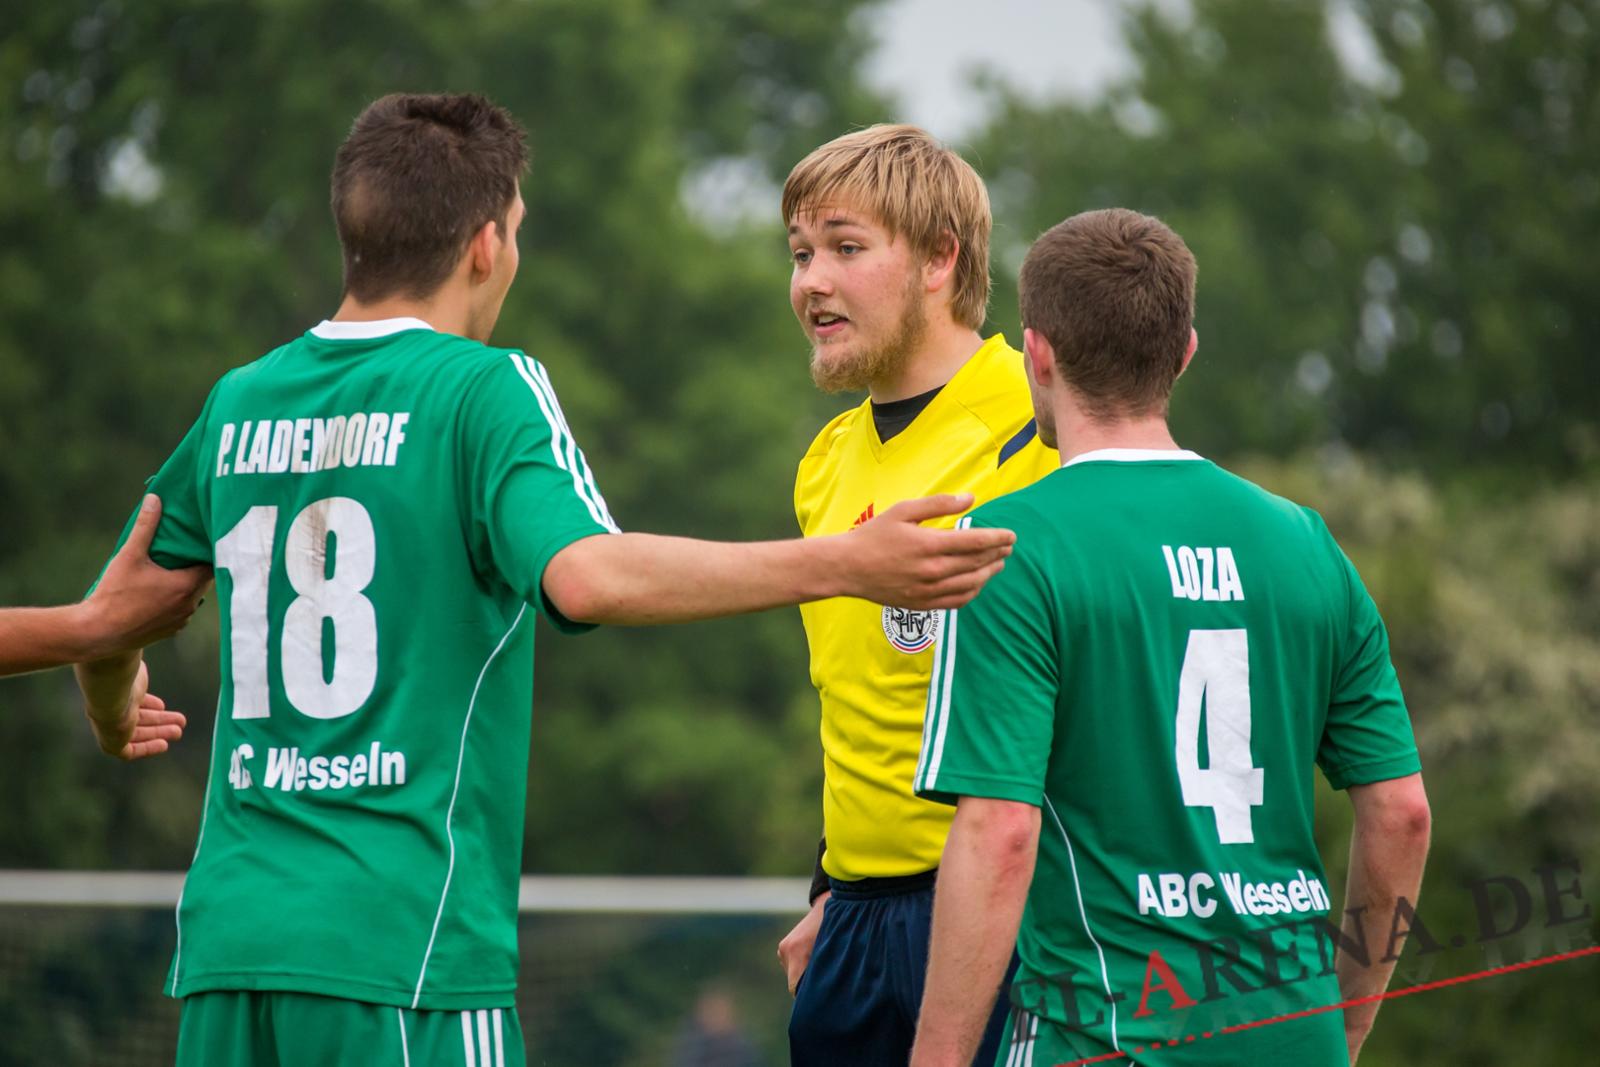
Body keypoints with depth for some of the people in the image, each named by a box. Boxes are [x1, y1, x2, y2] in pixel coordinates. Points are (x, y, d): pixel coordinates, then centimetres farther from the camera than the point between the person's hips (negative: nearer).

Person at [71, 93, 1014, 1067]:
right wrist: (847, 566, -24)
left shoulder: (238, 404, 13)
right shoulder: (484, 389, -6)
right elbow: (585, 575, -23)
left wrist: (116, 715, 48)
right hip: (396, 950, -6)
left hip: (226, 944, 6)